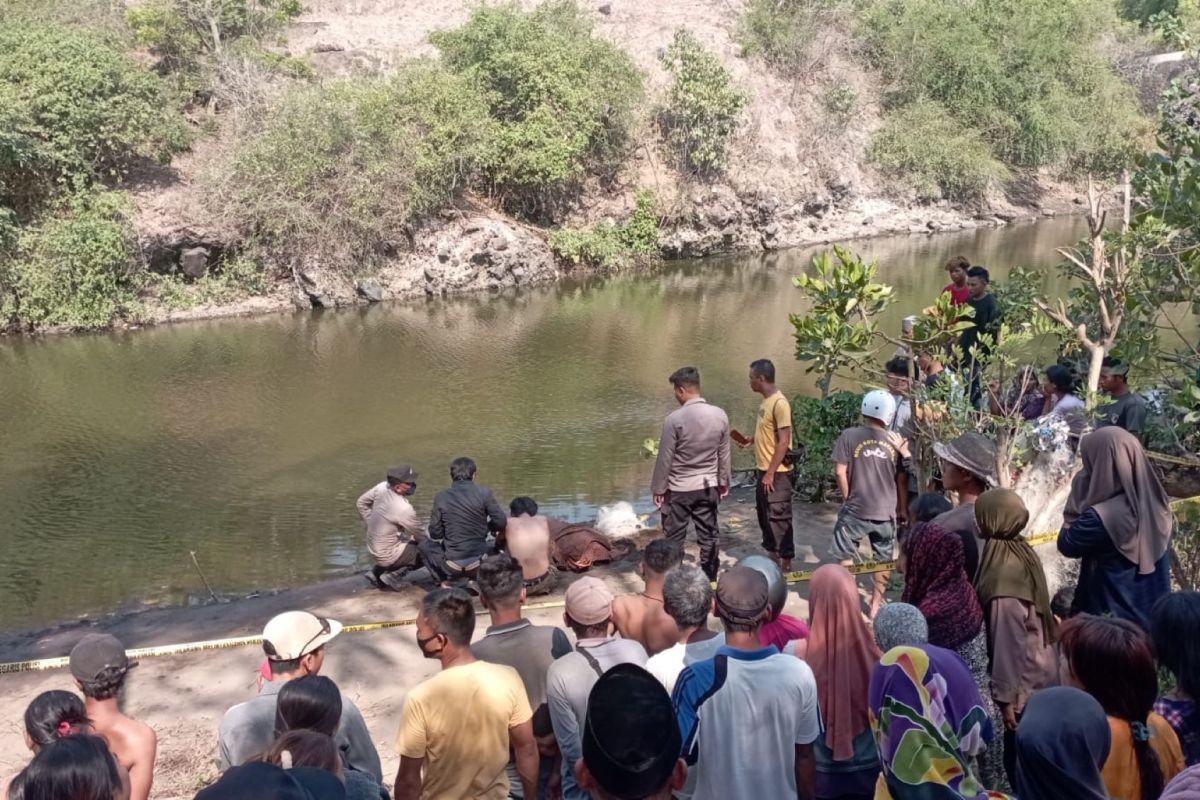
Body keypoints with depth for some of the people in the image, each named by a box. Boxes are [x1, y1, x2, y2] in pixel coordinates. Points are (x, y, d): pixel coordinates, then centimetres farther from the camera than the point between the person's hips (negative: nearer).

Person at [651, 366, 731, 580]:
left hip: (678, 488, -4)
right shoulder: (720, 415, -5)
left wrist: (658, 489, -2)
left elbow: (665, 458, -13)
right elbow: (724, 454, 4)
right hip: (708, 486, 4)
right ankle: (709, 579, 20)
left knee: (675, 538, 7)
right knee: (708, 536, 12)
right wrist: (724, 482, 17)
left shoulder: (674, 419, -19)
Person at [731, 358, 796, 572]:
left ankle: (786, 563, 8)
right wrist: (752, 440, 6)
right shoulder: (765, 401, 9)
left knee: (779, 518, -2)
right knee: (764, 515, 18)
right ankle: (773, 556, 31)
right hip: (763, 470, 10)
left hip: (776, 473, -10)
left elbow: (783, 441, -22)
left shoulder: (779, 403, -20)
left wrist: (770, 473, -22)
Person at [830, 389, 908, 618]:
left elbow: (840, 472, -9)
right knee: (884, 559, 15)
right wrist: (903, 509, 15)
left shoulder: (849, 436, -9)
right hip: (886, 512, 2)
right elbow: (902, 479, 4)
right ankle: (876, 604, 21)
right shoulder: (896, 441, -2)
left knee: (846, 557, 13)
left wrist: (849, 497, 6)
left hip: (855, 510, -2)